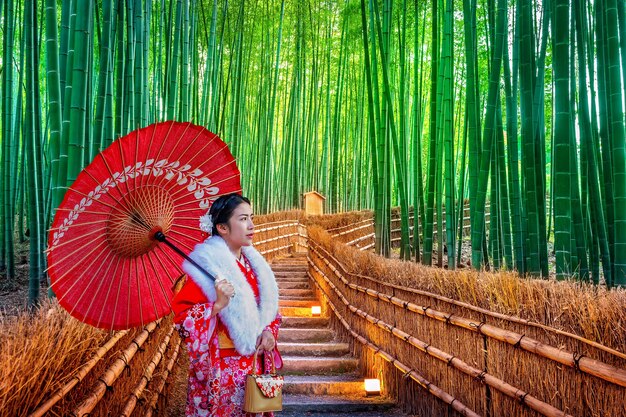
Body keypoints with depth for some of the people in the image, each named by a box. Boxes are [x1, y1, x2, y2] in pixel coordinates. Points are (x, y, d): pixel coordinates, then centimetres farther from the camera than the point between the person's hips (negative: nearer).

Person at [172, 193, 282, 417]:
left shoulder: (252, 262, 7)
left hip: (255, 366, 6)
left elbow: (269, 306, 16)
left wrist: (269, 331, -1)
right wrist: (217, 305, -29)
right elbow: (182, 319, -17)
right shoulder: (206, 266, -15)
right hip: (220, 370, -6)